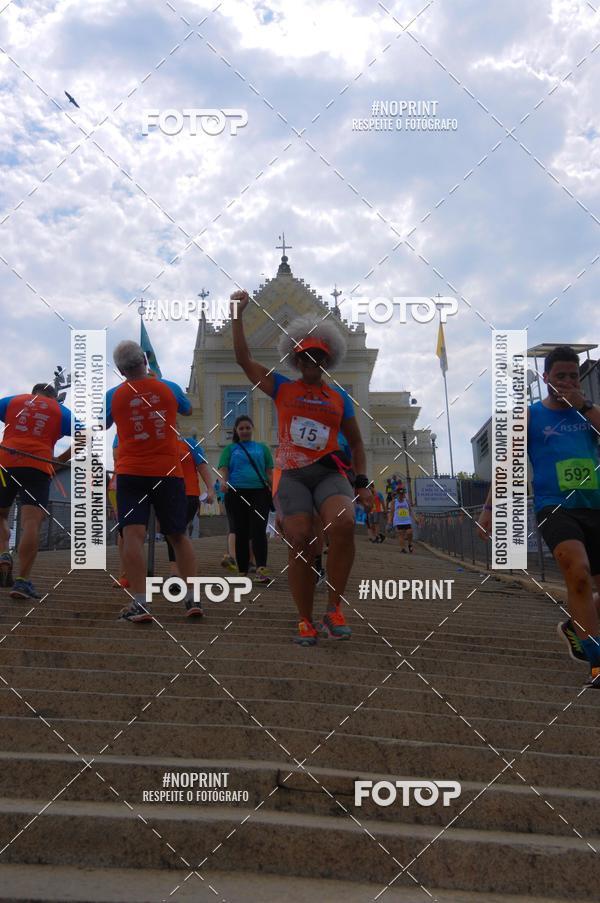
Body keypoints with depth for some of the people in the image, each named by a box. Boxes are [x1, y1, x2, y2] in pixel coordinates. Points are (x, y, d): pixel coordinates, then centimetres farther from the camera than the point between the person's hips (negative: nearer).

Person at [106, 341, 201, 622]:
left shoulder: (113, 396, 0)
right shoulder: (169, 388, 2)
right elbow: (187, 410, 24)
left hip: (131, 472, -2)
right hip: (169, 472, 2)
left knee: (132, 534, -6)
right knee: (179, 535, 11)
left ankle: (140, 603, -16)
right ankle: (193, 599, 9)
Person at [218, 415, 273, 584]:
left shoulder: (262, 448, 18)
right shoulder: (230, 448, 16)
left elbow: (269, 472, 14)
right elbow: (223, 468, 3)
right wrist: (224, 481, -18)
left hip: (259, 493, 0)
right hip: (236, 494, 1)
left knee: (258, 531, -14)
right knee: (240, 534, 4)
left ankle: (261, 570, -23)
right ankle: (242, 573, 11)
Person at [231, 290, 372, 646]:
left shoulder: (340, 398, 16)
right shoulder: (283, 389, 14)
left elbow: (357, 443, 21)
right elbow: (245, 359, 9)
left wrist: (362, 482, 11)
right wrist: (237, 315, 4)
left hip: (329, 473, 0)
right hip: (291, 476, 0)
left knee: (343, 524, -28)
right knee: (300, 544, -13)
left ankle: (334, 609, -15)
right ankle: (306, 622, 3)